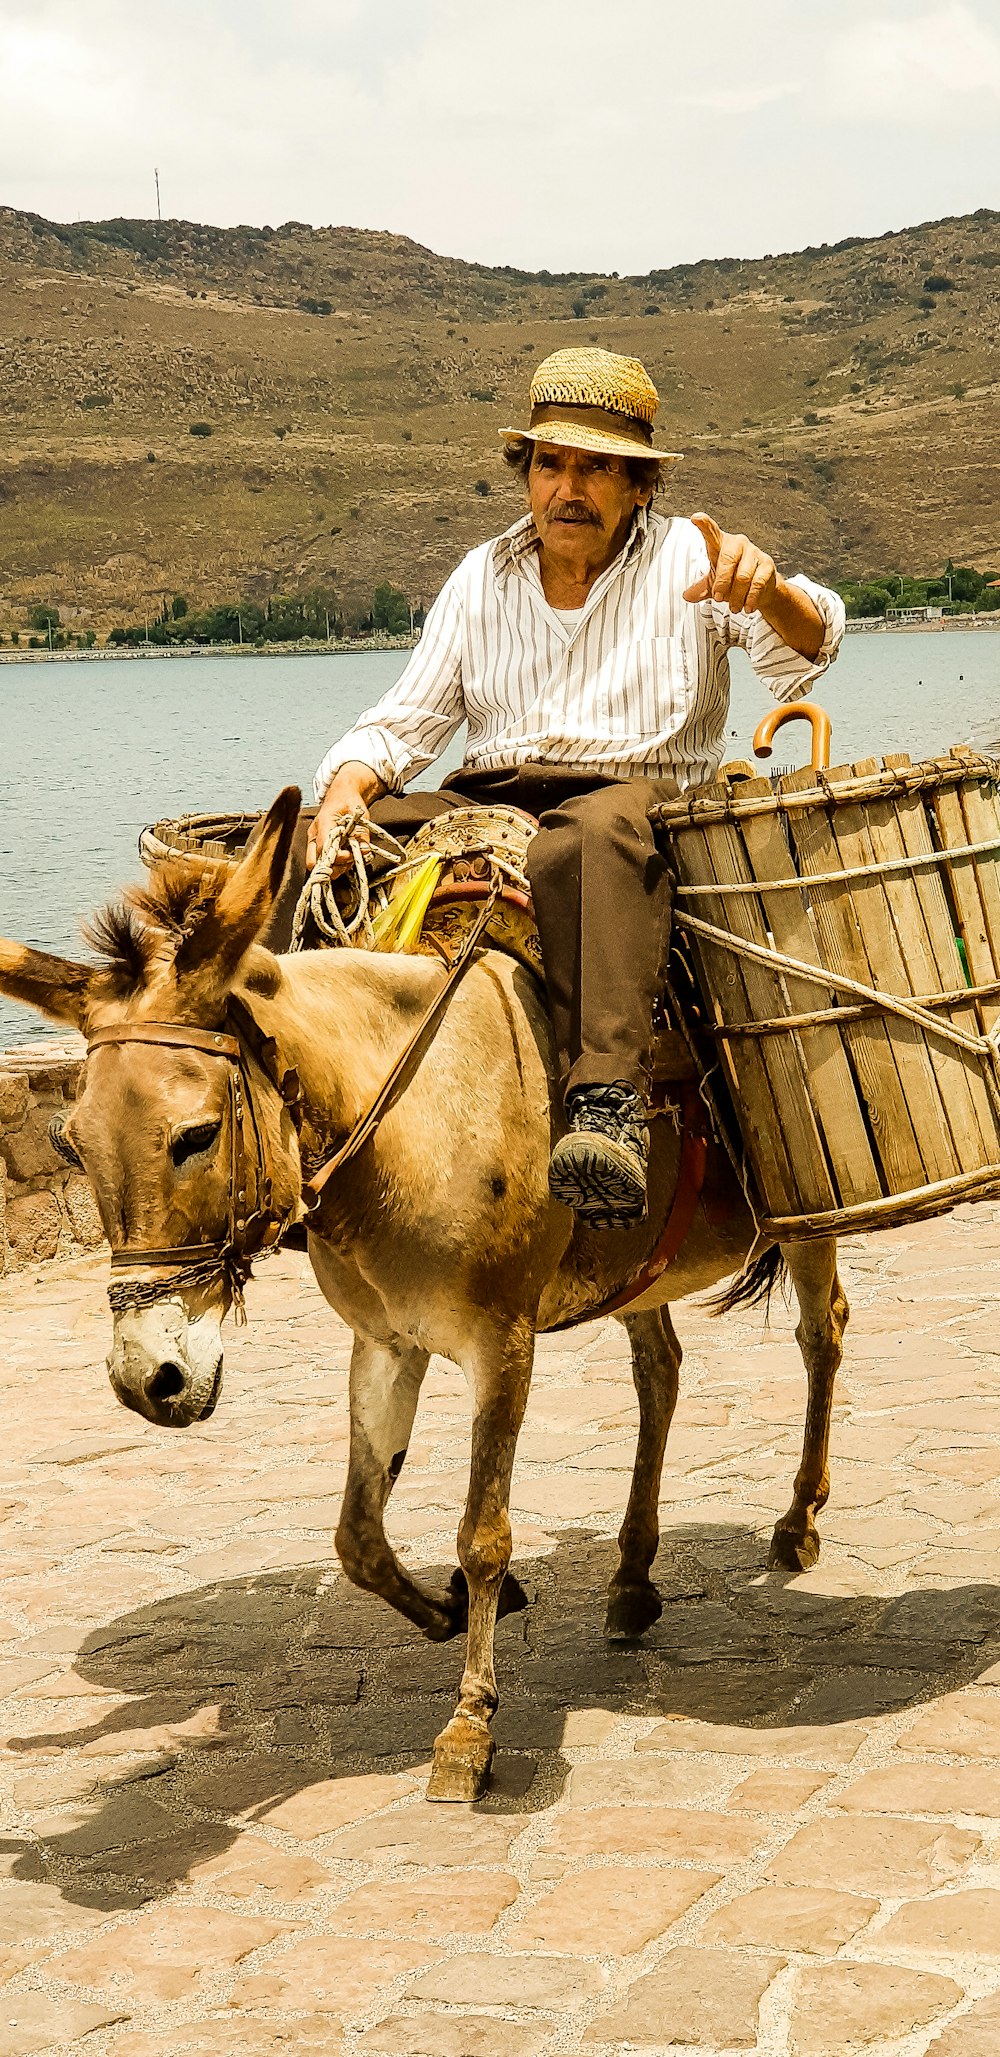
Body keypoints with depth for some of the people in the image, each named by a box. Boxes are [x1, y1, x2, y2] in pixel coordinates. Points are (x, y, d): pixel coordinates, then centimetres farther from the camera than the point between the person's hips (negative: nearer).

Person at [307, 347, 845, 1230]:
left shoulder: (687, 560, 8)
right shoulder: (482, 577, 19)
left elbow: (804, 651, -9)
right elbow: (406, 720, 15)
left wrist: (768, 591, -34)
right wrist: (349, 783, -8)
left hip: (643, 801, -4)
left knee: (592, 836, -42)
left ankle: (608, 1107, -53)